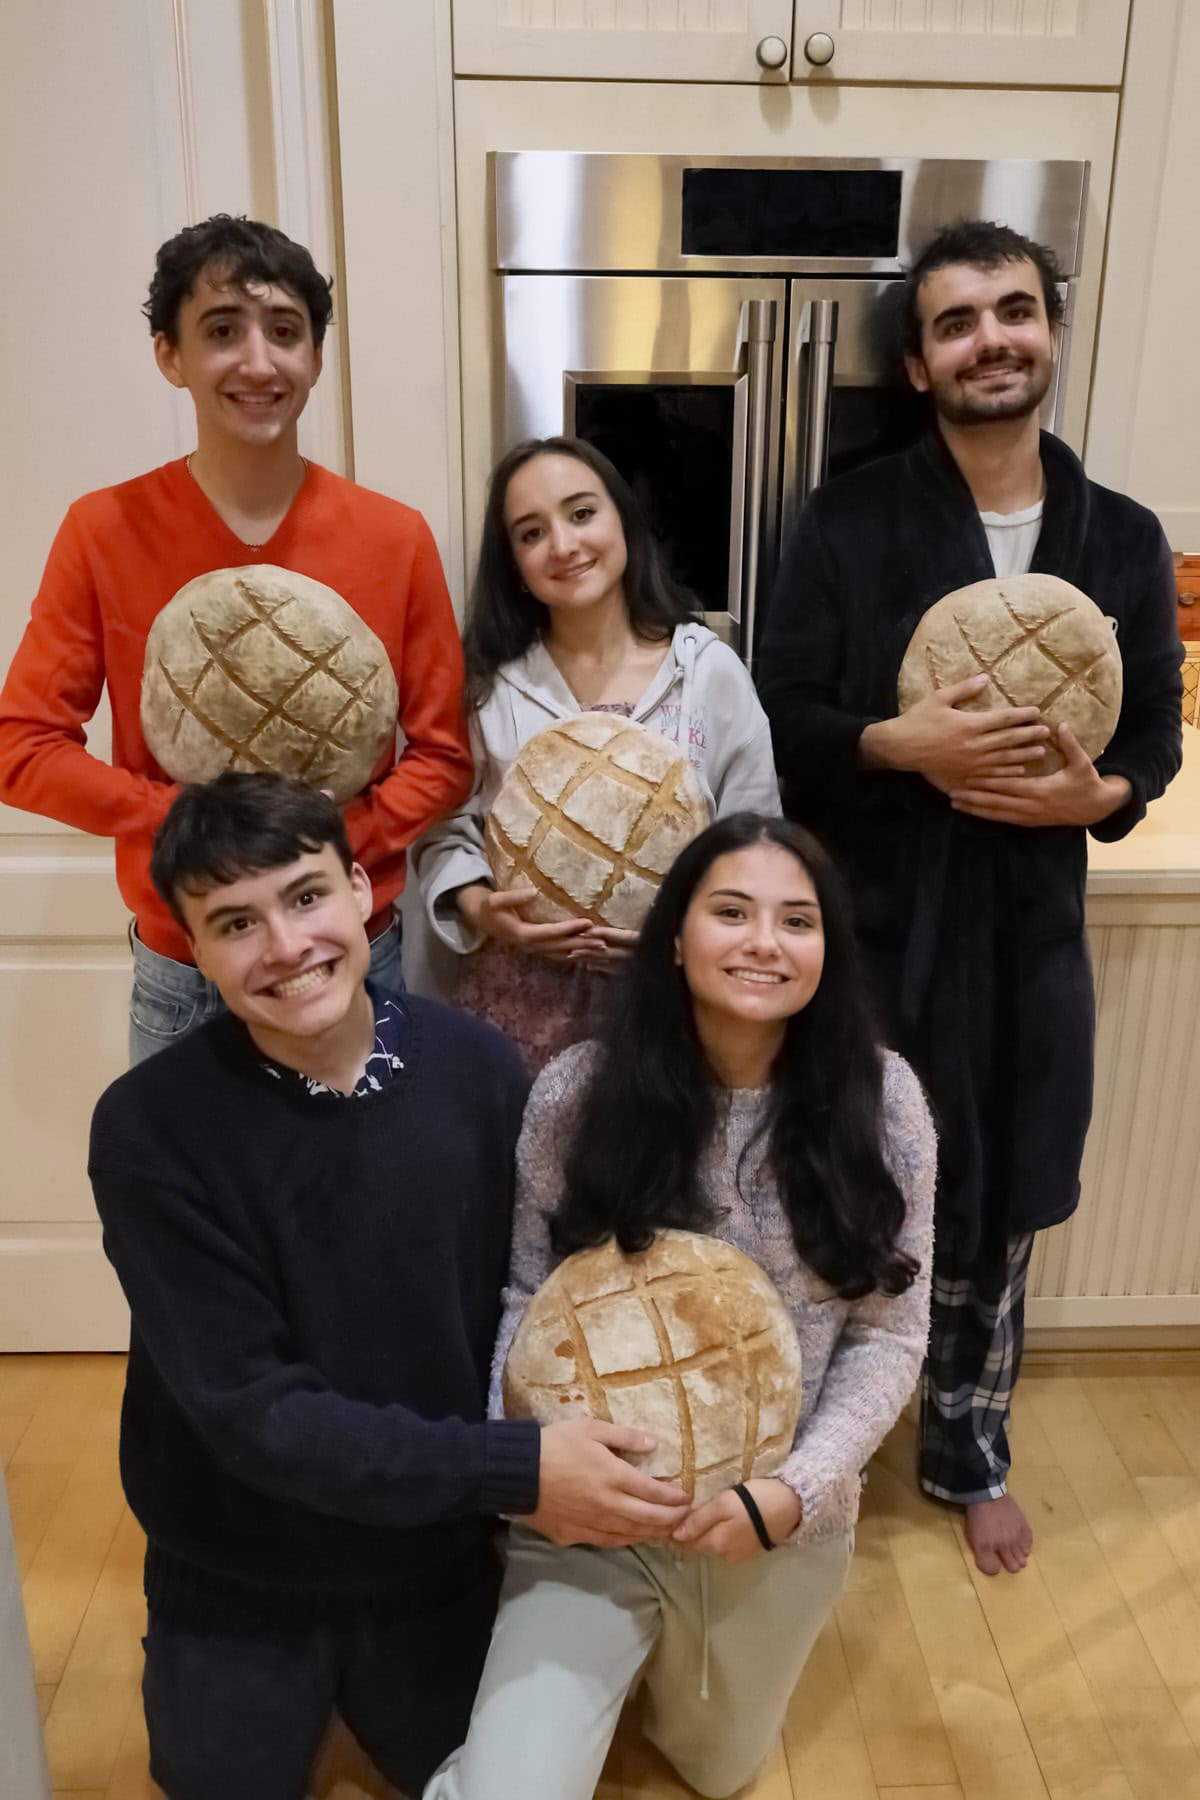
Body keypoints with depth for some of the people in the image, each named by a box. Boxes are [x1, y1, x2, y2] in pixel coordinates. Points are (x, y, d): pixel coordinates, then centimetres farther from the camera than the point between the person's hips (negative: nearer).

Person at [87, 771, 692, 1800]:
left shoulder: (476, 1067, -18)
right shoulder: (151, 1127, -24)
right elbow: (249, 1407, -25)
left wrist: (541, 1468, -19)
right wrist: (515, 1470, -29)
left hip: (436, 1548, 2)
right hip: (240, 1569, -1)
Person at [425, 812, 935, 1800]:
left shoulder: (880, 1100, -12)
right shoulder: (578, 1090, -15)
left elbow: (890, 1334, -7)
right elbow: (524, 1297, -5)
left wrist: (795, 1490, -18)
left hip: (784, 1519, 2)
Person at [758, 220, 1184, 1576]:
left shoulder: (1123, 539, 4)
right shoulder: (848, 521, -4)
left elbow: (1157, 728, 9)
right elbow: (780, 716, -5)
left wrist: (1096, 795, -12)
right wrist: (902, 742, -22)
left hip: (1028, 927, 3)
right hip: (869, 922, -2)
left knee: (996, 1213, 16)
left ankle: (968, 1453, 41)